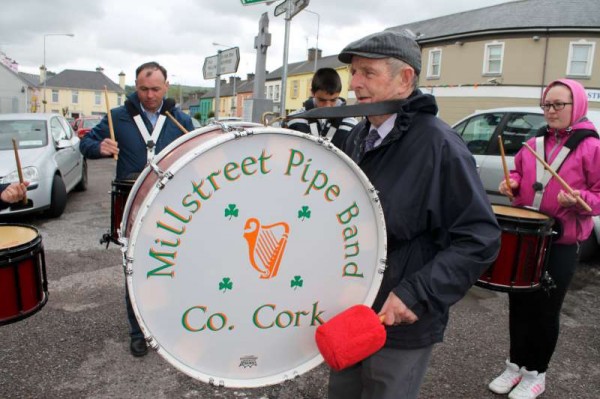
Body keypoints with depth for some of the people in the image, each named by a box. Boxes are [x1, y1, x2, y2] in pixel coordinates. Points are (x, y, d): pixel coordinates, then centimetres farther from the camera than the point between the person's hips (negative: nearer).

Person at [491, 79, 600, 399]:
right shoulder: (534, 143, 9)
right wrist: (512, 183, 0)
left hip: (561, 243, -5)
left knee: (545, 310, 7)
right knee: (519, 304, 13)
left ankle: (535, 373, 27)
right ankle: (516, 364, 31)